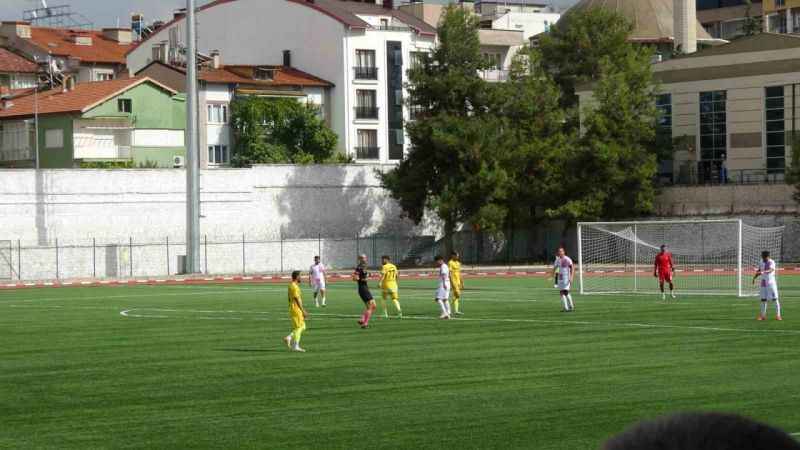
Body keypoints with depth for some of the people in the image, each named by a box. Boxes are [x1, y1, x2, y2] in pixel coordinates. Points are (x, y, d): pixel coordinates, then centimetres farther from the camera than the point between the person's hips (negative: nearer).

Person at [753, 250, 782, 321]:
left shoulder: (771, 262, -14)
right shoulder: (761, 262, 7)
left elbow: (770, 270, -31)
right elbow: (759, 271, 19)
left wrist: (763, 272, -47)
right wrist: (754, 277, 7)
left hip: (771, 283, -6)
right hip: (763, 283, 6)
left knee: (775, 299, -5)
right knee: (763, 299, 7)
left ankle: (778, 315, -2)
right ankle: (763, 315, 14)